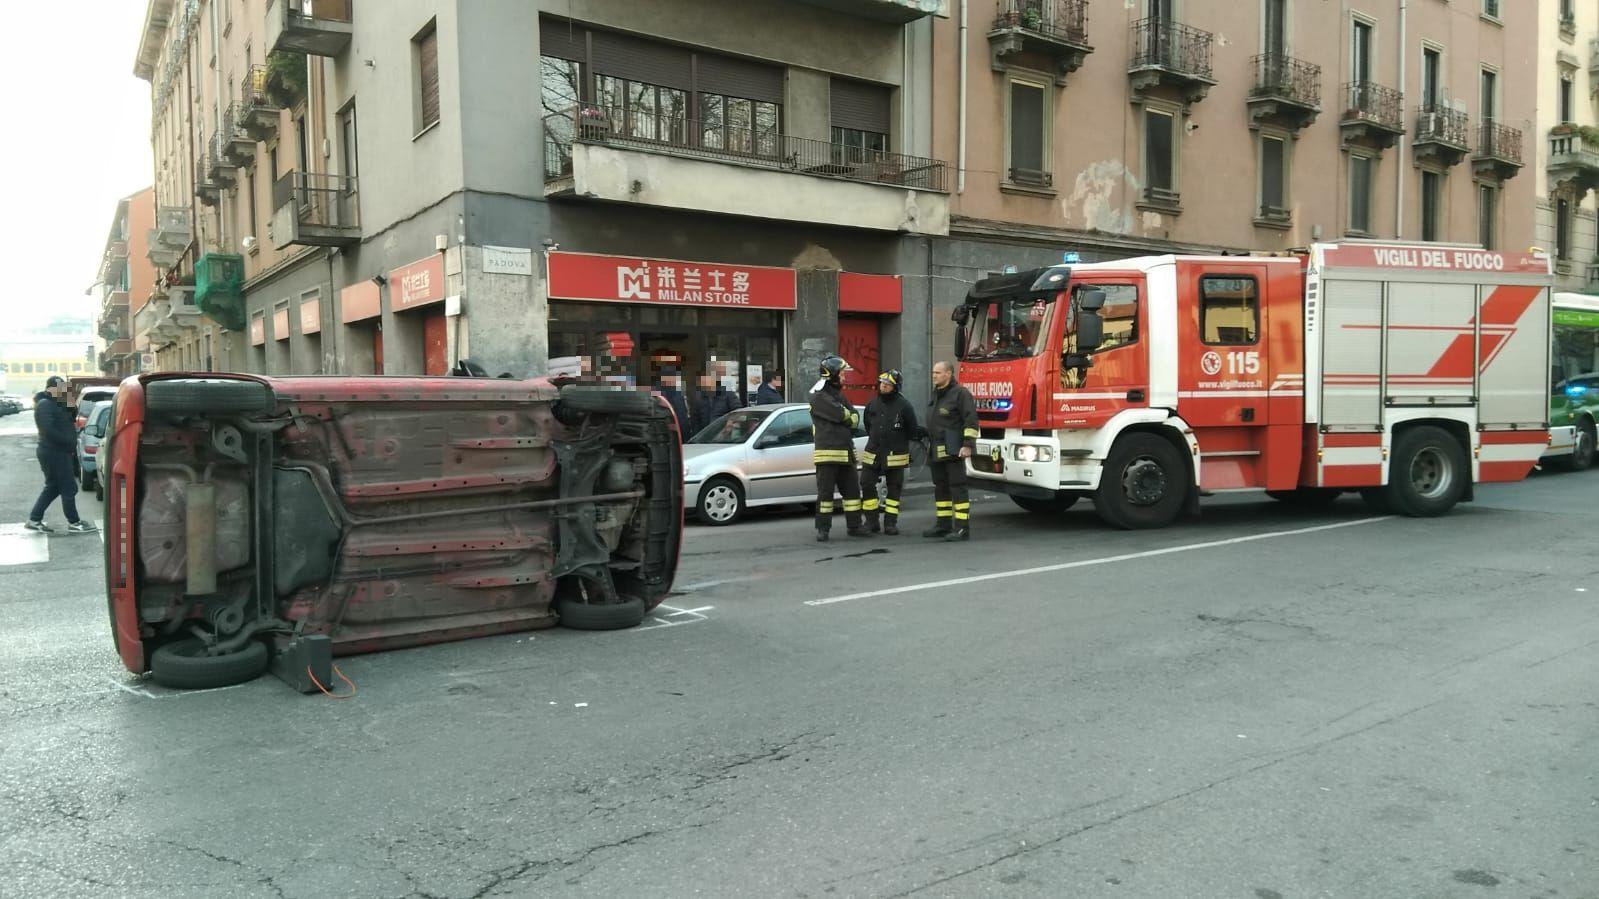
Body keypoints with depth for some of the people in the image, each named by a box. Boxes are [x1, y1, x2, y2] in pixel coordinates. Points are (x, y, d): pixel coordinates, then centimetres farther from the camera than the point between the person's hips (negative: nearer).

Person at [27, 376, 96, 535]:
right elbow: (48, 430, -24)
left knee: (53, 487, 16)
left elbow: (69, 419, 15)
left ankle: (34, 520, 21)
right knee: (69, 488, -4)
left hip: (57, 452, 10)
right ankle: (74, 523, 3)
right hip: (54, 453, -10)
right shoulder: (45, 404, -14)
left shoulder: (54, 404, 17)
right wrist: (68, 441, -20)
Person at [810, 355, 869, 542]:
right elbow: (839, 415, -20)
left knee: (852, 490, 10)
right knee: (825, 492, -3)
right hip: (828, 453, -8)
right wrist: (849, 415, -1)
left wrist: (847, 417, -12)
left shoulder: (840, 395, 19)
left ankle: (854, 526, 19)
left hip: (846, 452, 8)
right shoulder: (819, 397, -9)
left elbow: (855, 416, 9)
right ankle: (823, 529, 3)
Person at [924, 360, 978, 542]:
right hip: (937, 452, 9)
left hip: (953, 451, -9)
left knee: (957, 487, -9)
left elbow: (971, 420, -15)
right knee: (940, 488, 13)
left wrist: (968, 445, -21)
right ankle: (944, 525, 22)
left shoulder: (960, 393, -9)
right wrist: (928, 437, 26)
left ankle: (962, 528, -9)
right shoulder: (936, 394, 19)